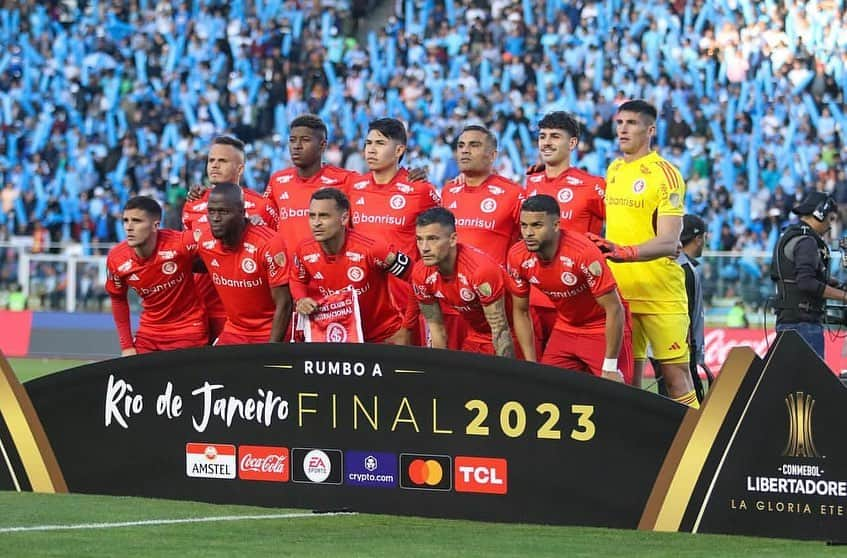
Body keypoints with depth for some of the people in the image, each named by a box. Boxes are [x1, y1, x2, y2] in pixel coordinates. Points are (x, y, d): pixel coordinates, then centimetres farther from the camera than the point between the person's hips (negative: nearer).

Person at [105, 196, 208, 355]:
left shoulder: (180, 244, -26)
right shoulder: (116, 259, -12)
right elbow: (118, 299, 4)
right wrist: (126, 346, 3)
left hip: (188, 331, -3)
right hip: (148, 334, 3)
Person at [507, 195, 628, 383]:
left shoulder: (585, 253, -30)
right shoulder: (518, 258, -14)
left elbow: (614, 309, -25)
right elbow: (520, 312, 1)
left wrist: (610, 367, -22)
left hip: (602, 330, -5)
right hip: (565, 330, 5)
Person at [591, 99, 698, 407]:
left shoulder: (665, 173, -8)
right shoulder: (613, 170, 14)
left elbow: (668, 242, -16)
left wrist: (624, 252, -29)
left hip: (660, 292, -6)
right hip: (619, 291, 6)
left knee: (676, 376, -6)